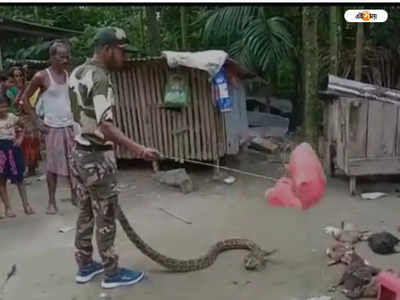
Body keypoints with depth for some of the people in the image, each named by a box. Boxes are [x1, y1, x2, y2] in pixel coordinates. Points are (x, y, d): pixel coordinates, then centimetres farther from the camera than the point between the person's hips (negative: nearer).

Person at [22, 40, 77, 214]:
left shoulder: (70, 75, 5)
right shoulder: (41, 77, -8)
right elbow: (25, 98, -1)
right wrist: (37, 121, -6)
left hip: (70, 125, 4)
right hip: (52, 127, -4)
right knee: (53, 165, 2)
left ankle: (74, 195, 22)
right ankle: (52, 202, 13)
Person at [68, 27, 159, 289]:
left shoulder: (77, 73, 8)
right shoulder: (100, 78, -21)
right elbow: (105, 126, -33)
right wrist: (137, 149, -43)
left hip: (79, 153, 9)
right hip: (97, 157, -9)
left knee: (86, 214, 18)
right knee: (105, 218, 3)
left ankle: (85, 266, 31)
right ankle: (112, 273, 17)